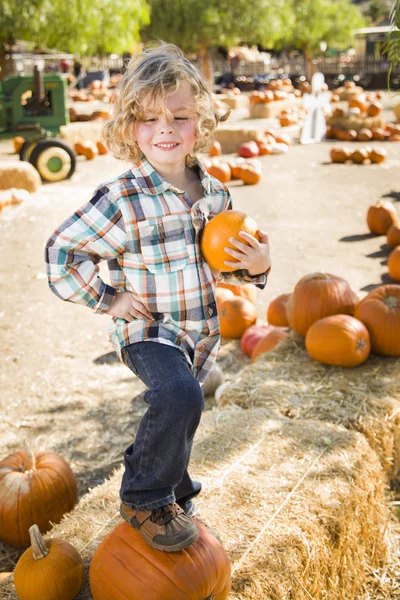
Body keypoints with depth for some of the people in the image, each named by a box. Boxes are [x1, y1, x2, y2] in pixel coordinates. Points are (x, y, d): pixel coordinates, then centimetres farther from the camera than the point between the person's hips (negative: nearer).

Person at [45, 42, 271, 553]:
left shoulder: (214, 192, -1)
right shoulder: (122, 199, -19)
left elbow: (225, 257, 13)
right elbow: (61, 252, -13)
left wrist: (255, 266, -9)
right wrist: (109, 299, -15)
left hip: (200, 329, 6)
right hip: (147, 330, -6)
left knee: (175, 415, 23)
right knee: (179, 395, -32)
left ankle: (170, 489, 53)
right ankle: (145, 497, -7)